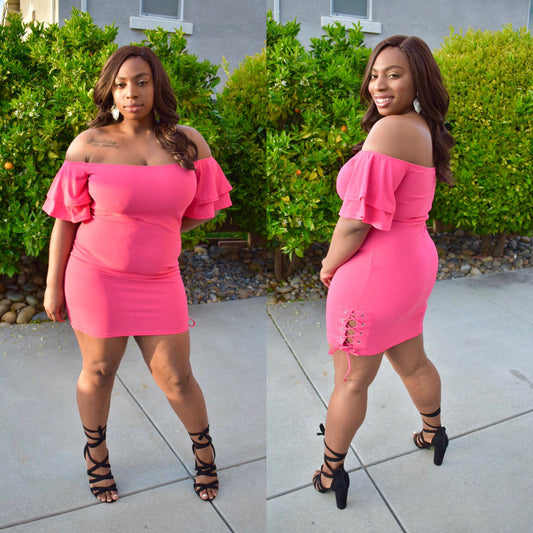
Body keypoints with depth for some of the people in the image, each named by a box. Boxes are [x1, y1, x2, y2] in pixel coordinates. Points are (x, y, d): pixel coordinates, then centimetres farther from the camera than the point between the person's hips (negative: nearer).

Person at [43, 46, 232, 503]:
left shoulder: (188, 143, 2)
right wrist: (53, 286, 0)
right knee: (98, 372, 13)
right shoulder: (89, 144, -3)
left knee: (176, 378, 7)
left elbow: (203, 207, 11)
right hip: (96, 277, -1)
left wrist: (151, 235, 4)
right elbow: (66, 218, -1)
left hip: (159, 281, 1)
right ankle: (96, 452, 39)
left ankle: (203, 448, 35)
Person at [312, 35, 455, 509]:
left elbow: (359, 219, -23)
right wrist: (343, 260, 9)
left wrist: (329, 266, -6)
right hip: (415, 261, 9)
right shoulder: (425, 130, 8)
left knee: (351, 381, 7)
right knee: (412, 362, 28)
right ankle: (433, 434, 50)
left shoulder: (390, 130, -22)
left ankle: (331, 473, 25)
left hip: (376, 272, -9)